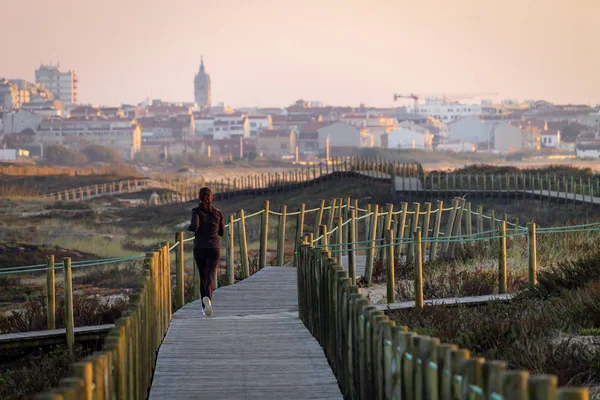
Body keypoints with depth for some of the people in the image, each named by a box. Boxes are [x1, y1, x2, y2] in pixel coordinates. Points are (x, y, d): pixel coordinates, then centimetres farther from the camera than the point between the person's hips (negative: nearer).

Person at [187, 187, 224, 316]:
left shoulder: (196, 211, -4)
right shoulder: (217, 213, 4)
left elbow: (194, 226, -21)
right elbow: (221, 232, 13)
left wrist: (189, 228, 2)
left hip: (199, 249, 0)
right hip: (213, 249, 0)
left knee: (203, 277, 17)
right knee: (210, 277, -12)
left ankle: (205, 306, 22)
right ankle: (208, 298, -42)